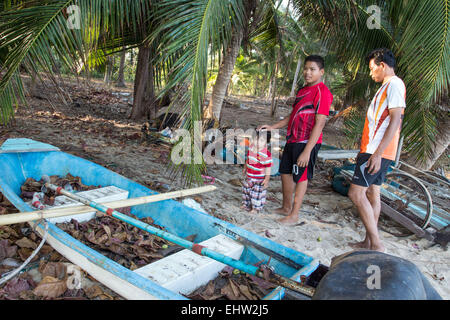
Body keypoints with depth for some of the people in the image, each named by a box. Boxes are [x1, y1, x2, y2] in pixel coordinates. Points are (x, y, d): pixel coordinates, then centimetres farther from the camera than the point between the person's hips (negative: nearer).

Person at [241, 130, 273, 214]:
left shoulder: (266, 154, -25)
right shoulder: (251, 148, -4)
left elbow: (268, 167, -19)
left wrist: (267, 179, -17)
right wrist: (245, 168, 23)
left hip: (259, 179, -7)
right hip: (249, 176, 7)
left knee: (257, 193, 6)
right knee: (246, 189, 21)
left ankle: (257, 208, 24)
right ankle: (246, 204, 41)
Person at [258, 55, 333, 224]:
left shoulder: (322, 92, -14)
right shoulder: (303, 90, 14)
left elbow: (319, 124, -20)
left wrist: (307, 151, -23)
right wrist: (272, 127, 13)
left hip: (307, 142, -9)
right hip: (292, 140, 9)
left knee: (301, 177, 2)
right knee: (286, 172, 17)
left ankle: (294, 215, 16)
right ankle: (286, 207, 34)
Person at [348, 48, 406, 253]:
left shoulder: (394, 84, -11)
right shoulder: (387, 86, 21)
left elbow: (395, 121, -21)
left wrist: (377, 153, -25)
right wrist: (365, 150, 23)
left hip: (378, 152, -10)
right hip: (376, 150, 10)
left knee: (356, 193, -12)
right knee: (372, 193, 12)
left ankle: (376, 245, -7)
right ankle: (369, 241, 20)